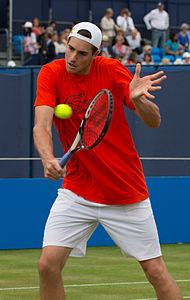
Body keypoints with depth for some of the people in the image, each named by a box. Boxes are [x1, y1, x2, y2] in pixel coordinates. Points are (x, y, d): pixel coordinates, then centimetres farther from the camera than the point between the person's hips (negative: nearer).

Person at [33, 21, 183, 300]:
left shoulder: (112, 70, -8)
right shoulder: (51, 74, -7)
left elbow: (154, 121, -11)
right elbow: (41, 125, -19)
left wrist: (137, 99, -33)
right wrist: (48, 159, -40)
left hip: (127, 191, -1)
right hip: (77, 191, 1)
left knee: (156, 271, -1)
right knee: (48, 264, -13)